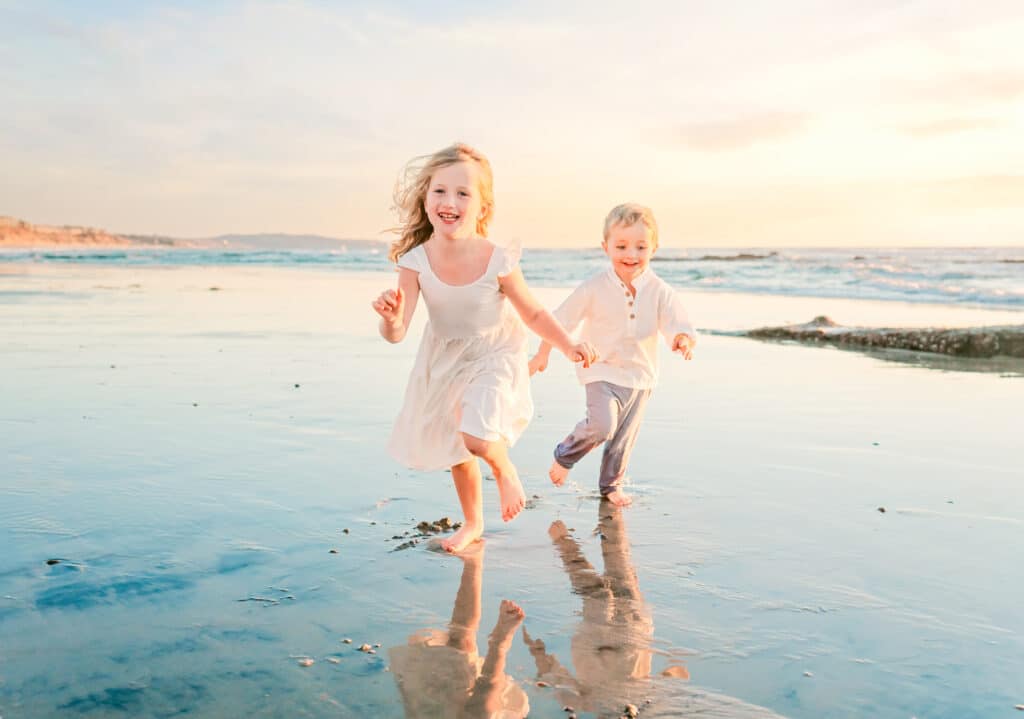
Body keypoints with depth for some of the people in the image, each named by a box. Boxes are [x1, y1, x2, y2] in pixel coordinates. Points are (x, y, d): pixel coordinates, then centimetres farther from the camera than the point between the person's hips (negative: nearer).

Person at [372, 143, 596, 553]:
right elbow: (396, 333, -22)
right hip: (443, 360, 4)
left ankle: (505, 470, 12)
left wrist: (569, 347, -17)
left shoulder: (497, 261, -26)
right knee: (455, 448, 17)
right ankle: (472, 523, 43)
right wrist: (391, 318, -43)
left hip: (494, 357, -3)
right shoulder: (416, 261, -21)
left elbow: (533, 314, -10)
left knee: (477, 438, -26)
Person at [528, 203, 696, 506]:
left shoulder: (660, 292, -9)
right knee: (602, 424, -24)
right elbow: (560, 322, -3)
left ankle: (611, 484, 38)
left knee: (624, 438, 14)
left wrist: (683, 339, -38)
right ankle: (565, 455, 5)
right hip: (602, 370, -3)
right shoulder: (594, 289, -14)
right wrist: (542, 355, 5)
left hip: (640, 375, 3)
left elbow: (679, 325, -14)